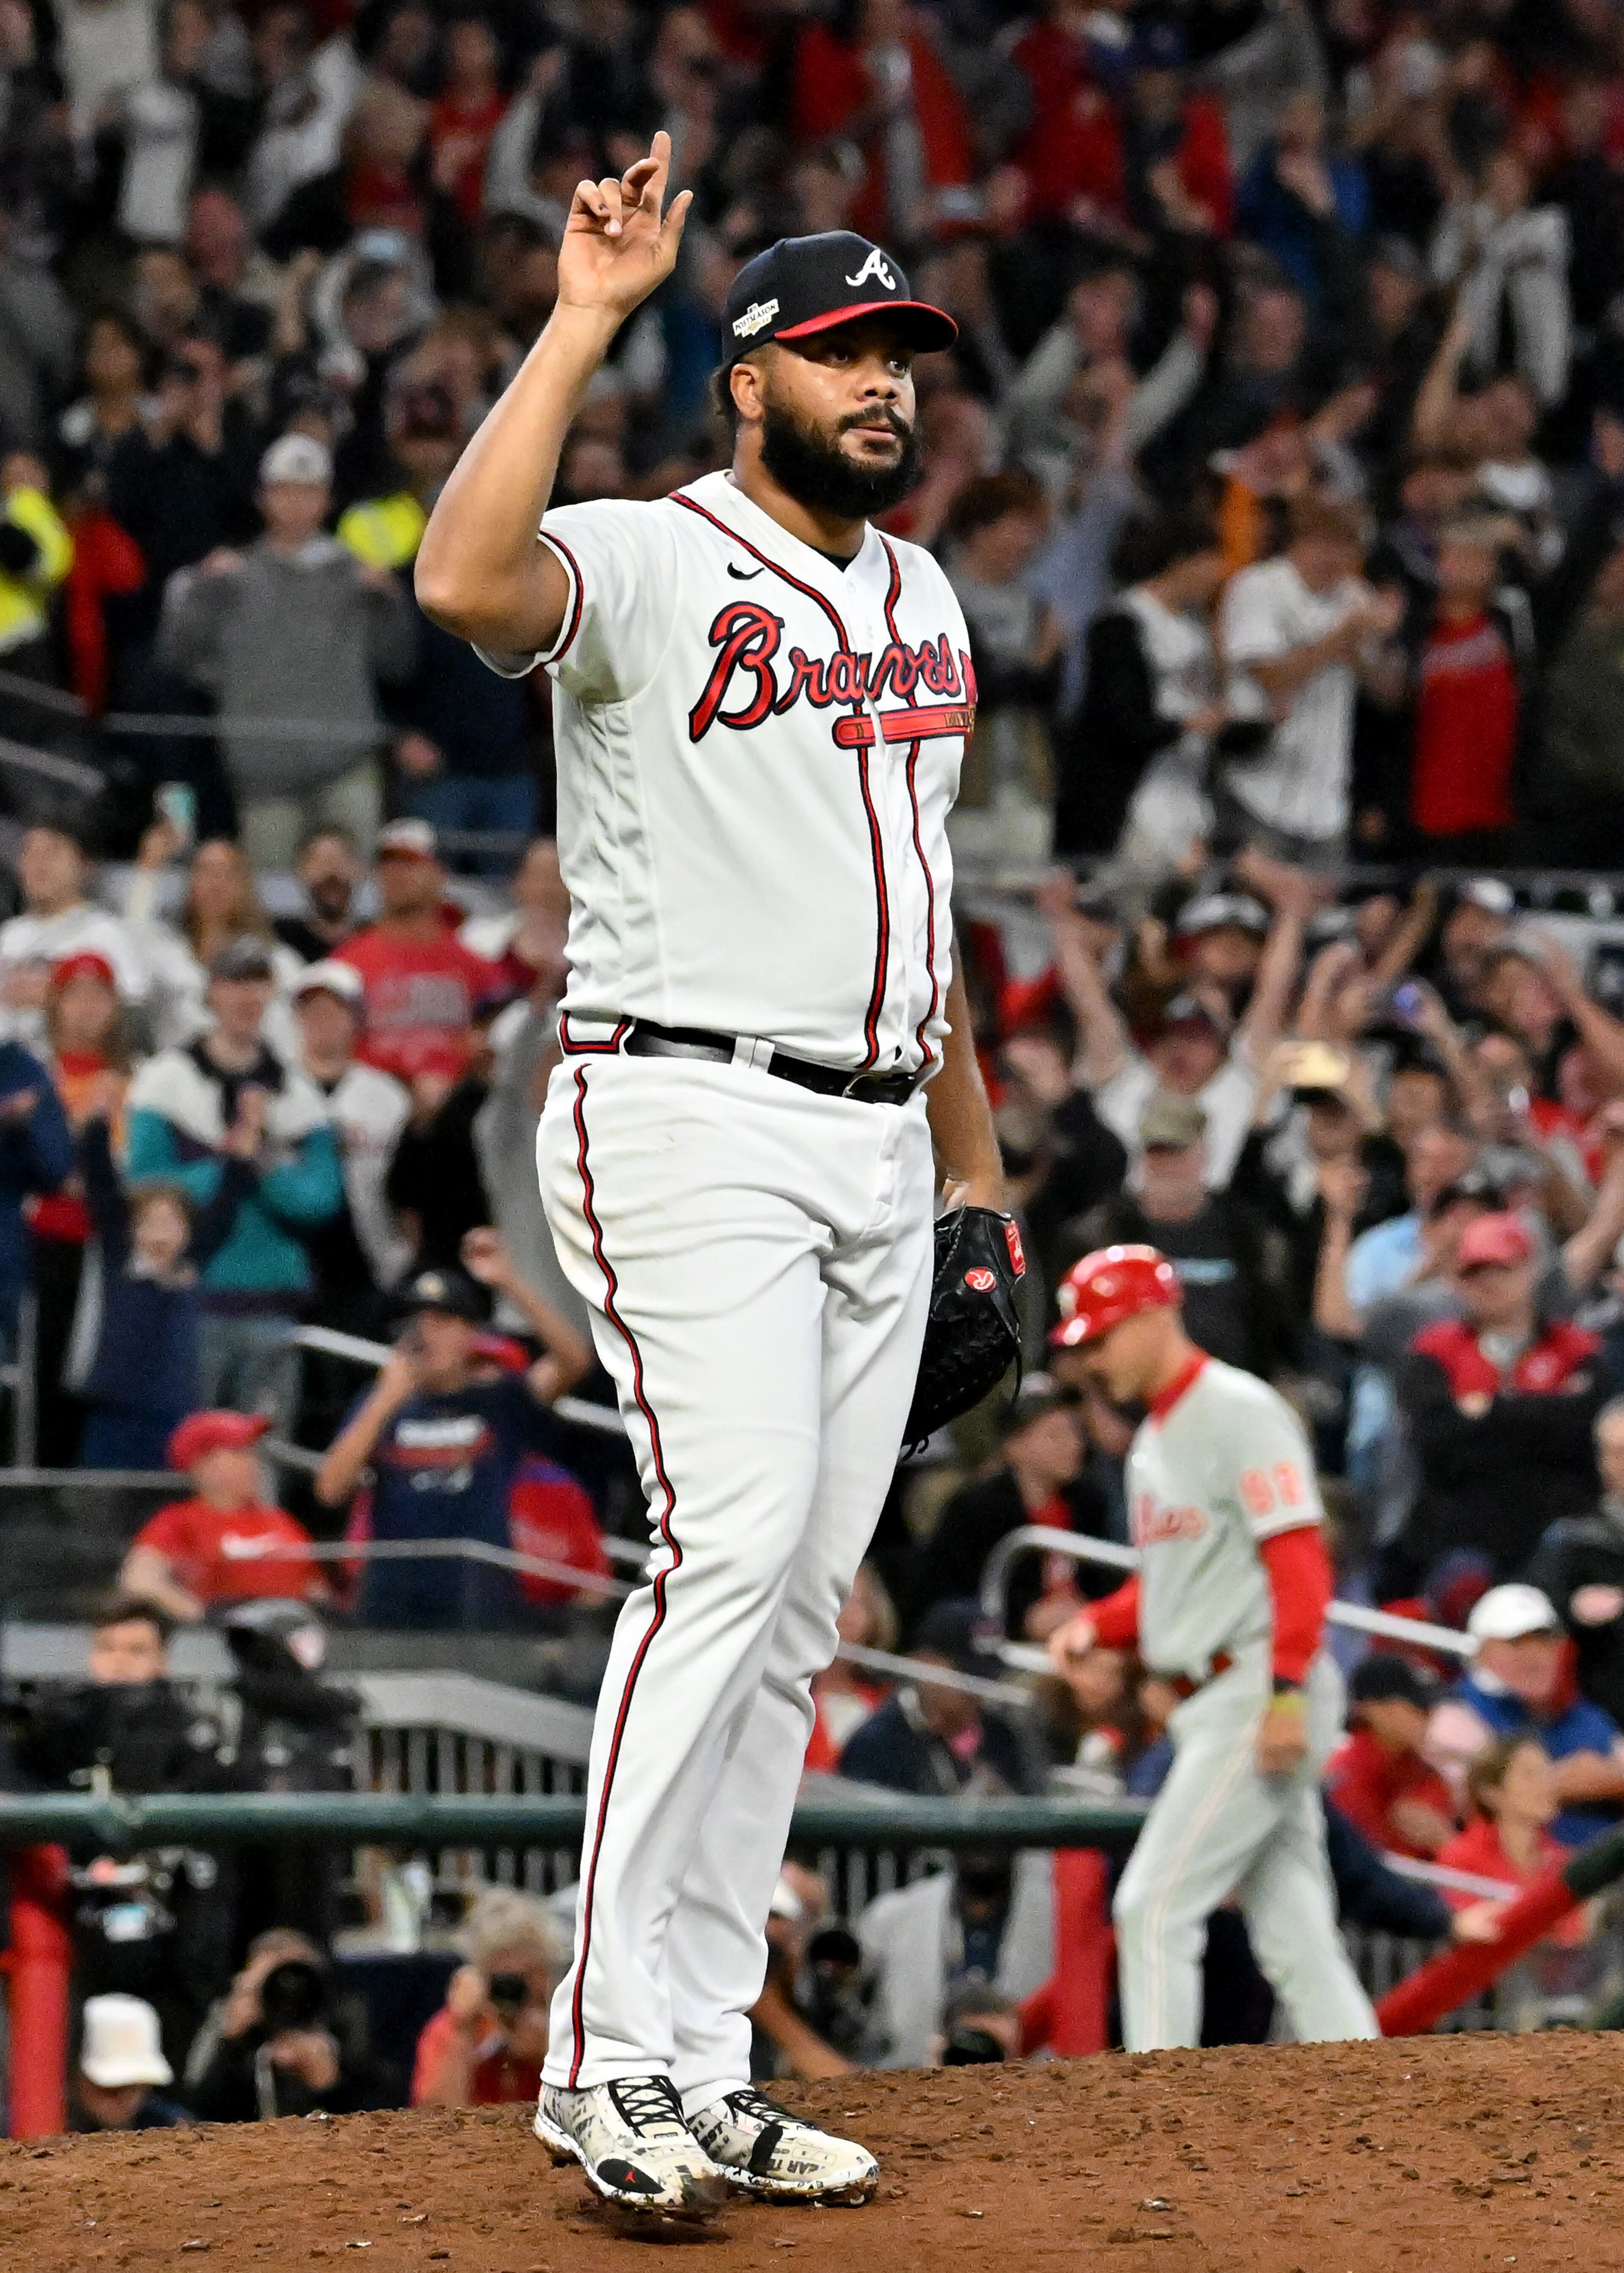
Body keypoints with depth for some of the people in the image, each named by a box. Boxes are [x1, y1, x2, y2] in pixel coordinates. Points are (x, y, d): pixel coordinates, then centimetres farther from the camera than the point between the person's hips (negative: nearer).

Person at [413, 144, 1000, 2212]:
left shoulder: (924, 601, 16)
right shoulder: (644, 567, -8)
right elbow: (464, 581, -32)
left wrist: (977, 1162, 23)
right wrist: (582, 321, -30)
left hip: (873, 1145, 8)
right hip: (690, 1125, -8)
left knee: (798, 1608, 6)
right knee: (730, 1555, -19)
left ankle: (701, 2075, 9)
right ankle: (610, 2062, -17)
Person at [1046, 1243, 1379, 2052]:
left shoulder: (1238, 1410, -10)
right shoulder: (1154, 1437, 19)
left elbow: (1299, 1559, -18)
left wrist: (1287, 1690, -26)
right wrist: (1096, 1622, 6)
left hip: (1257, 1692, -10)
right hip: (1214, 1704, 10)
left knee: (1155, 1904, -13)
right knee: (1292, 1933, 7)